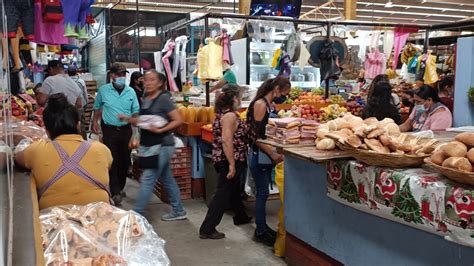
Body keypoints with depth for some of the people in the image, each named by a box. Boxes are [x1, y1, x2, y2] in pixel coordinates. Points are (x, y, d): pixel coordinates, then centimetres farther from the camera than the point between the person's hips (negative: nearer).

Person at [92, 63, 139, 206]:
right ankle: (115, 192, -4)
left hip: (126, 130, 3)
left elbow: (136, 111, 5)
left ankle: (120, 187, 28)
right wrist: (95, 122, 7)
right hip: (110, 130, -2)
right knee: (112, 161, -6)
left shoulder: (131, 91, 3)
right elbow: (97, 108, 13)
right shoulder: (103, 90, 0)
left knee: (124, 160, 10)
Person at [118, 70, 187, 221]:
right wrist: (128, 119, 1)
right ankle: (178, 211, 25)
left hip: (161, 146, -8)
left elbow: (178, 120, -16)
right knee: (167, 179, 14)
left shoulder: (163, 98, -12)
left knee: (147, 180, -6)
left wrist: (161, 130, -24)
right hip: (149, 145, 8)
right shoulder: (146, 99, 10)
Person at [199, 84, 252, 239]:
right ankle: (207, 229, 1)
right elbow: (226, 141, -27)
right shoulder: (230, 115, -19)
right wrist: (232, 165, -26)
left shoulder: (222, 113, 9)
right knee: (223, 194, -3)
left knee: (234, 189, 26)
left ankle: (240, 217, 45)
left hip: (223, 159, 10)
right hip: (230, 160, -10)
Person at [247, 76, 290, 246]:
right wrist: (272, 154, -17)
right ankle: (260, 232, 10)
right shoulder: (260, 104, -15)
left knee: (263, 192, 14)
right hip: (259, 155, -9)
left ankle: (263, 227, 25)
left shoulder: (270, 105, 12)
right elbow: (255, 135, -19)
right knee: (262, 193, -1)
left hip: (267, 154, 9)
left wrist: (274, 153, 5)